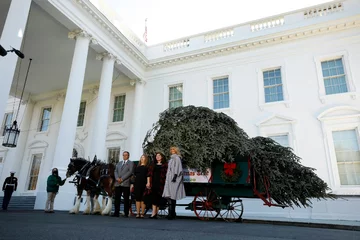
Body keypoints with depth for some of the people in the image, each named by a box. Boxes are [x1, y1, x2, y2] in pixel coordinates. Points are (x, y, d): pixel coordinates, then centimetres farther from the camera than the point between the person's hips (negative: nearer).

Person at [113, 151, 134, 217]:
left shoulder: (131, 163, 6)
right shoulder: (119, 163, 23)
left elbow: (130, 172, -7)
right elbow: (115, 171, 13)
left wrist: (122, 179, -13)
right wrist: (117, 178, -7)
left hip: (126, 183, -4)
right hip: (118, 183, 4)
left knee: (126, 199, -1)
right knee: (117, 198, 3)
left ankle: (126, 213, 4)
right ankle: (116, 212, 10)